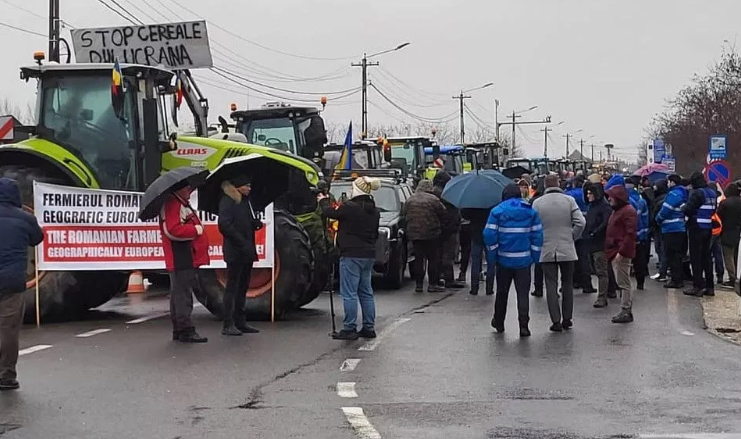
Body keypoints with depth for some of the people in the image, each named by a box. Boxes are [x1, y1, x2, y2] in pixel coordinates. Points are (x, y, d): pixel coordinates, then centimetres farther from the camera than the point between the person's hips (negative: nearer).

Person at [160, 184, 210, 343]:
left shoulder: (183, 204, 22)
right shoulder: (171, 204, -12)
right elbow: (172, 230, -24)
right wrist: (196, 230, -16)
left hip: (188, 259, 11)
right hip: (181, 259, -11)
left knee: (179, 294, 14)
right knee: (183, 294, -10)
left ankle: (179, 330, 19)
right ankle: (186, 330, -10)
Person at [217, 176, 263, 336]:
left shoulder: (245, 201, 18)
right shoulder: (227, 202, -10)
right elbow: (225, 225, -19)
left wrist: (256, 223, -1)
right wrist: (241, 242, -21)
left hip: (246, 252, 9)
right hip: (235, 252, -9)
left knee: (242, 288, 13)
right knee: (232, 288, -7)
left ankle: (240, 322, 19)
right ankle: (228, 325, -5)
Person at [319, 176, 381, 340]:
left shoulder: (350, 207, -15)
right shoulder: (374, 211, 9)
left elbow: (330, 212, -2)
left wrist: (323, 201, 17)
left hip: (351, 255, -8)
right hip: (369, 254, 8)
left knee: (349, 293, -4)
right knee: (366, 292, 14)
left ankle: (349, 329, -3)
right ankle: (369, 328, 17)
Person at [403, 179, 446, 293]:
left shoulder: (409, 200, 7)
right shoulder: (434, 200, -7)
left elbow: (404, 216, 13)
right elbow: (443, 214, -3)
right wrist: (439, 225, 15)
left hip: (414, 234, 4)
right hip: (431, 234, -4)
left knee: (418, 259, 7)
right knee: (432, 259, 3)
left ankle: (419, 284, 6)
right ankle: (432, 284, 2)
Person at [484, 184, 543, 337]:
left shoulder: (497, 211, -2)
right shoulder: (531, 211, 4)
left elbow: (489, 235, -7)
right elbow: (537, 236, 1)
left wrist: (491, 258, 0)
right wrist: (534, 257, 6)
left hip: (504, 260, 0)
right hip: (524, 260, 0)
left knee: (502, 292, 14)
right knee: (523, 293, 2)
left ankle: (499, 323, 27)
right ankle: (523, 325, -7)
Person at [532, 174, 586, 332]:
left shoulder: (537, 203, -5)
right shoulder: (569, 200, -4)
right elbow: (581, 222, -11)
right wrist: (572, 237, 4)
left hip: (547, 250, -1)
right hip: (567, 249, 1)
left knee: (551, 286, 3)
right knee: (567, 285, 13)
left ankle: (556, 321, -1)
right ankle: (567, 319, 17)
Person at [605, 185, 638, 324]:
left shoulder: (628, 211, -12)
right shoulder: (616, 210, 21)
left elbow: (630, 234, -20)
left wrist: (621, 252, -23)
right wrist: (609, 250, 17)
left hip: (621, 253, -10)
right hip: (614, 252, 10)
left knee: (623, 283, -7)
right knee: (621, 283, 12)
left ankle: (626, 311, -4)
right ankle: (626, 311, 17)